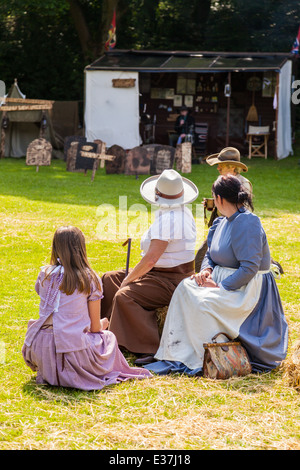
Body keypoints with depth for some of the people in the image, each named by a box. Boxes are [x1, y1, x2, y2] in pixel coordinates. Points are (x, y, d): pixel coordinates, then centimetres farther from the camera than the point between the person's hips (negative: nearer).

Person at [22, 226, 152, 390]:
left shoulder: (45, 274, 4)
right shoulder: (91, 279, -4)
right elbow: (95, 328, 2)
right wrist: (103, 324, 27)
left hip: (41, 352, 3)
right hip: (74, 350, -3)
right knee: (108, 337, 27)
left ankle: (47, 373, 18)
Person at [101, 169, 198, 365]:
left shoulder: (167, 219, -24)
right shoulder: (184, 212, 10)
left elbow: (151, 260, -26)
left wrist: (128, 279, -12)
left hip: (171, 282, -11)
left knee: (125, 296, -30)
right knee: (109, 279, 14)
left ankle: (151, 350, -26)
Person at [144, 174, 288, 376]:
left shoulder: (247, 223, -21)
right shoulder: (222, 223, 10)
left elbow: (250, 268, -26)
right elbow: (211, 255, 20)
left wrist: (221, 287, -24)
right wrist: (206, 271, -3)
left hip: (247, 289, -9)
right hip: (225, 282, 9)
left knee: (201, 303, -28)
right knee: (185, 288, -10)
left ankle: (196, 360, -15)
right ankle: (174, 353, -11)